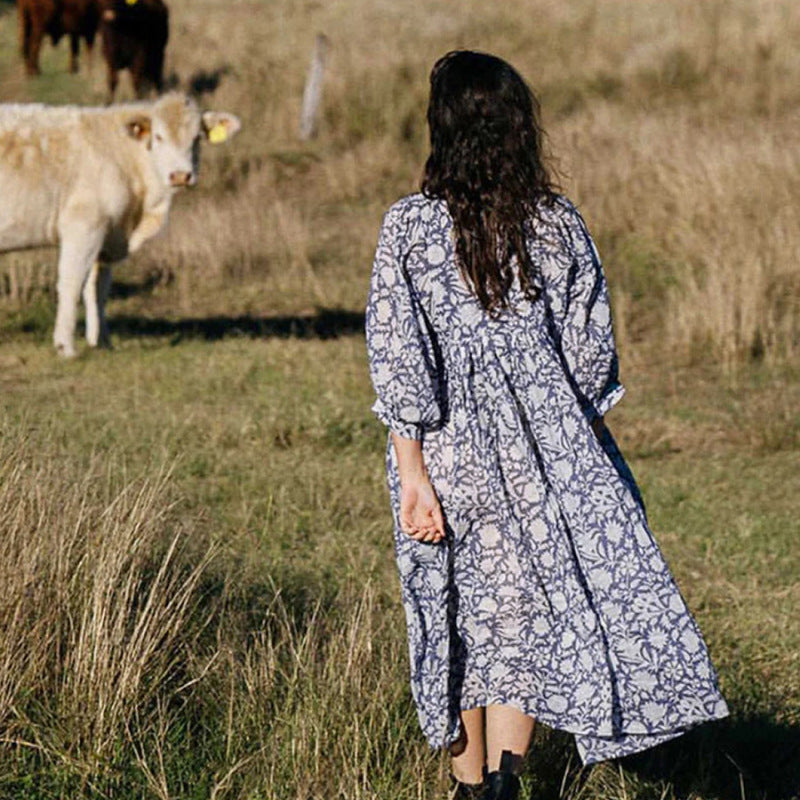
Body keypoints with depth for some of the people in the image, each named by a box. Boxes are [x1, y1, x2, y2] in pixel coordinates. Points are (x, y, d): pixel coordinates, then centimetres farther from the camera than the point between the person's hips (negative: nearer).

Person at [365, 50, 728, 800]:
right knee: (530, 611, 7)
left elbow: (396, 360, -11)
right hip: (545, 453, 0)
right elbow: (590, 352, 1)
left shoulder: (410, 225, -8)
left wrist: (413, 475, -8)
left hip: (451, 451, 0)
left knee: (460, 617, 16)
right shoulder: (558, 224, -4)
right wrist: (578, 452, 14)